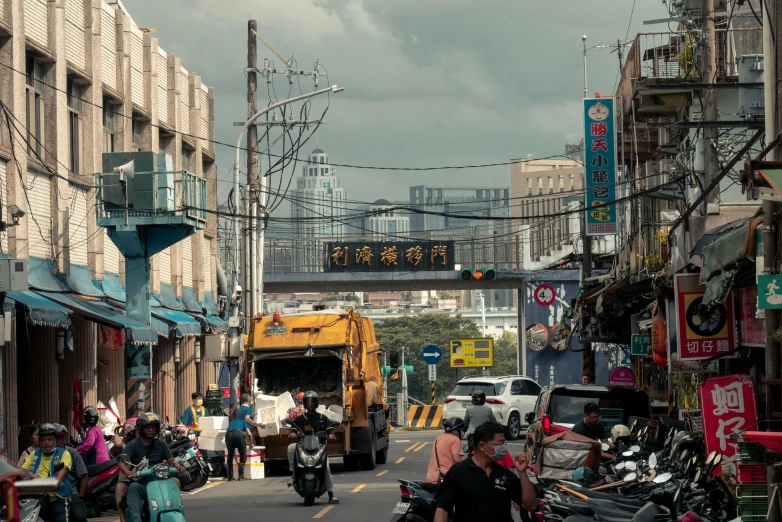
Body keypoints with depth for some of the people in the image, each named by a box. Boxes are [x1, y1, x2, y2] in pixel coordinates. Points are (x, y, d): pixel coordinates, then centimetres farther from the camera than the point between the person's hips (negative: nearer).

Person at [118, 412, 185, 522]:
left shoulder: (160, 444, 14)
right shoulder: (133, 445, 2)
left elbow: (171, 460, 8)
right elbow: (122, 463, -10)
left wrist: (177, 466, -17)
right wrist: (129, 473, -33)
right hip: (140, 483, -3)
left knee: (175, 482, -27)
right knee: (133, 487, -37)